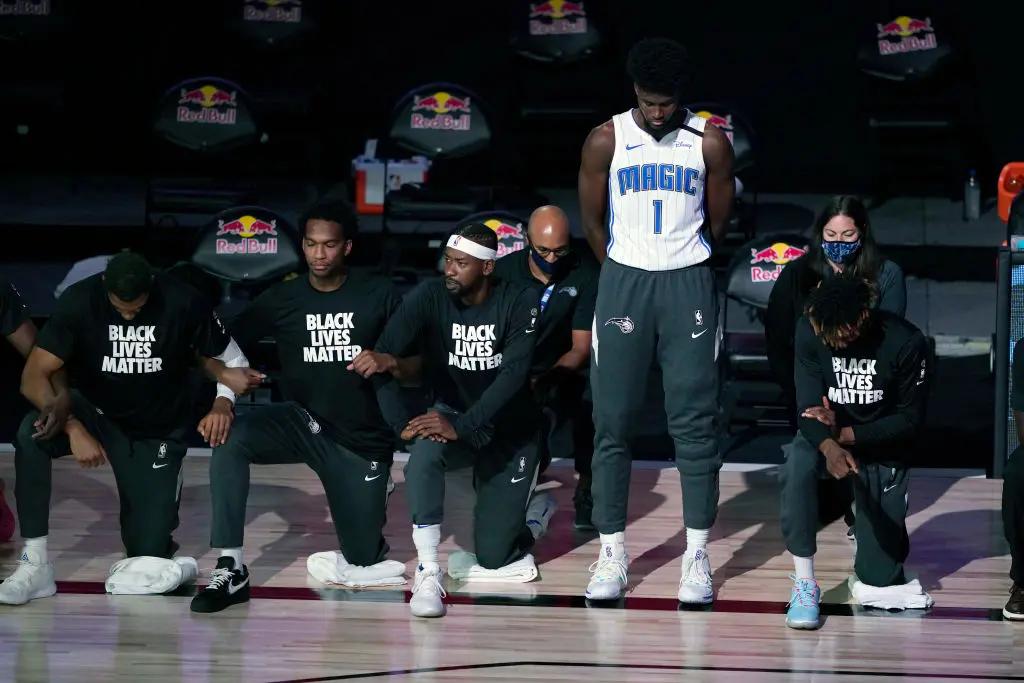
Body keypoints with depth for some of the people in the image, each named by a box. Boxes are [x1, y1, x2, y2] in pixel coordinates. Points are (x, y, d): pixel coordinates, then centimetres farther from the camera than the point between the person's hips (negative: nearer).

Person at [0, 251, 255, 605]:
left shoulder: (182, 303, -19)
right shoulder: (79, 300, -20)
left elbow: (229, 359, -7)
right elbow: (34, 376, -23)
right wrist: (72, 427, -38)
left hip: (157, 432, 0)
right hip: (95, 413, 0)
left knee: (150, 552, -6)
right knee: (30, 433, -33)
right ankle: (34, 565, -27)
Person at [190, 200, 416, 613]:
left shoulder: (378, 295, -5)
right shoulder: (282, 298, -2)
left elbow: (414, 368, -3)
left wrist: (390, 363, -27)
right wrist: (223, 400, -26)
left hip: (363, 438, -1)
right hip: (301, 421, 1)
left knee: (363, 559, 5)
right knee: (230, 439, -31)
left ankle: (375, 487, 40)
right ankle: (230, 570, -29)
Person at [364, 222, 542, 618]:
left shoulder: (519, 302, -18)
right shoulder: (429, 297, -15)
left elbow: (514, 373, -28)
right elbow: (381, 358, -24)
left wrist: (462, 426, -39)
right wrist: (402, 425, -37)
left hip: (509, 426, -1)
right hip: (452, 411, 1)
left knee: (493, 556, -2)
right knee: (425, 451, -37)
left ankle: (534, 503, 32)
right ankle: (427, 573, -30)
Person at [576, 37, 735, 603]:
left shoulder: (710, 143, -2)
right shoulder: (606, 141, -2)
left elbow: (718, 222, 8)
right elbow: (593, 222, 6)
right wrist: (628, 273, 12)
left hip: (689, 285, 0)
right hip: (623, 281, 0)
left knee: (694, 424, 0)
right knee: (612, 424, 1)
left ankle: (697, 555, 6)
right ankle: (611, 553, 8)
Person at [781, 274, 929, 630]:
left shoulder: (905, 342, -23)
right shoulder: (810, 330, -18)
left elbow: (911, 419, -16)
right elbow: (809, 408, -21)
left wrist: (845, 433, -26)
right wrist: (828, 446, -43)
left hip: (882, 447, -1)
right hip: (827, 434, 1)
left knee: (879, 576, 1)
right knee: (797, 469, -38)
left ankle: (890, 534, 38)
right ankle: (804, 583, -25)